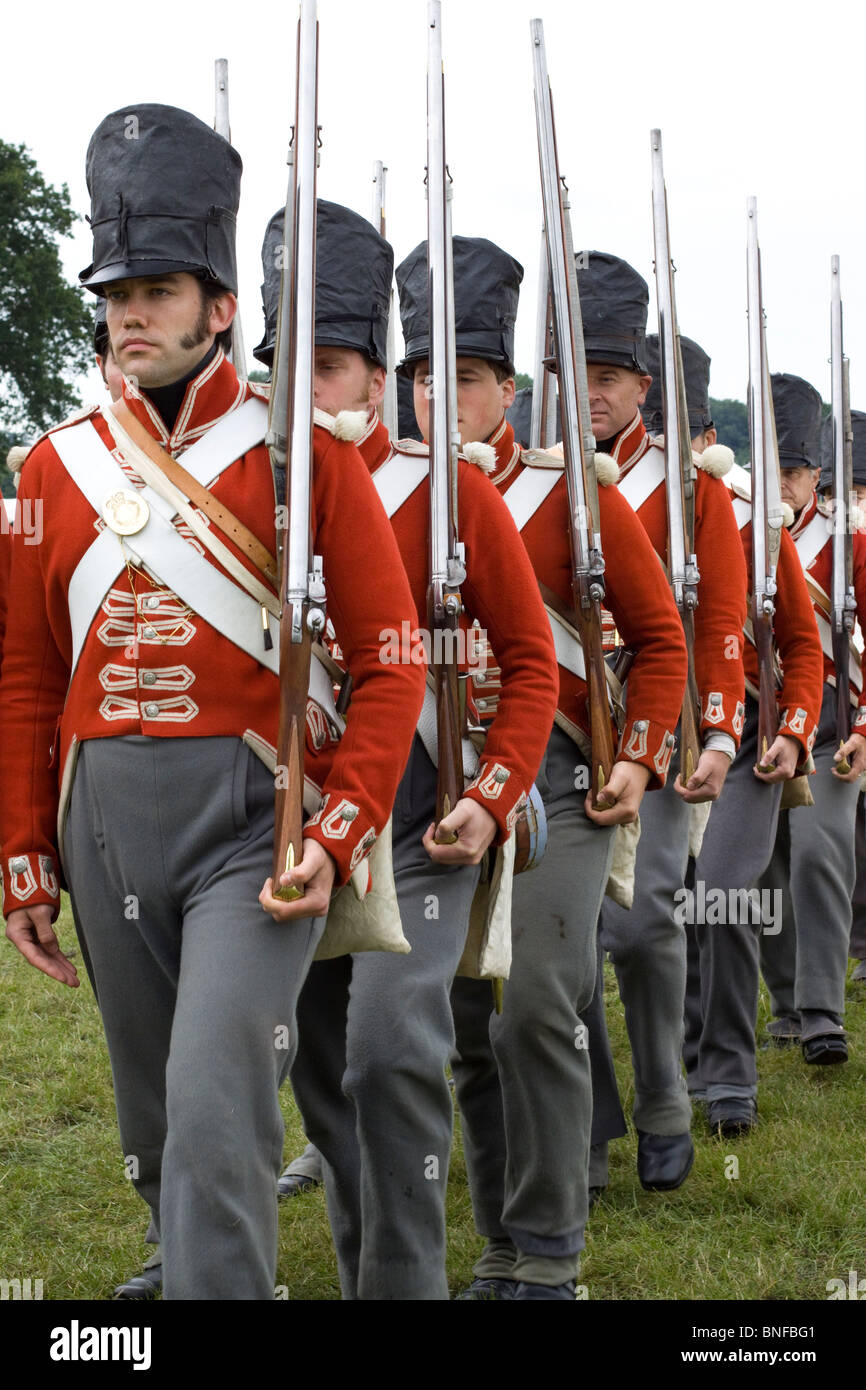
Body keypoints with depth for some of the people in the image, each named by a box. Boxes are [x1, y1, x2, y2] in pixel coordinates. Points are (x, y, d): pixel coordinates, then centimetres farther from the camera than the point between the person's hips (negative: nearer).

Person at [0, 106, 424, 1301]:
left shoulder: (306, 454, -4)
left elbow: (390, 666, -5)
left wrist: (339, 835, -14)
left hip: (254, 819, -5)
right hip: (106, 827, 5)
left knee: (216, 1104, -15)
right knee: (153, 1125, 16)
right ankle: (195, 1273, 38)